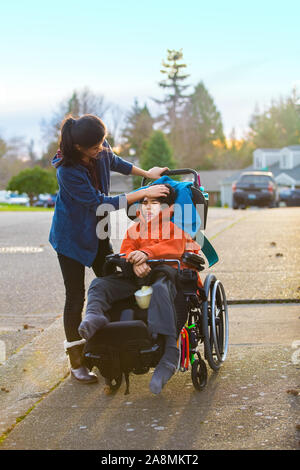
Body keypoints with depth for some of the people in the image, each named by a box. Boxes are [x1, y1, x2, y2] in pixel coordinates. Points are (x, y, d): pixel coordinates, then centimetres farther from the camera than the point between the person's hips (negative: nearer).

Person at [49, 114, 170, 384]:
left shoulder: (101, 150, -11)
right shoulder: (68, 171, -31)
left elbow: (115, 162, 15)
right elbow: (100, 203, -28)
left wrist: (146, 174, 16)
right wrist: (143, 193, -26)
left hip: (97, 234, 7)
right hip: (71, 237, -6)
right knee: (76, 297, -1)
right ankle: (77, 363, 9)